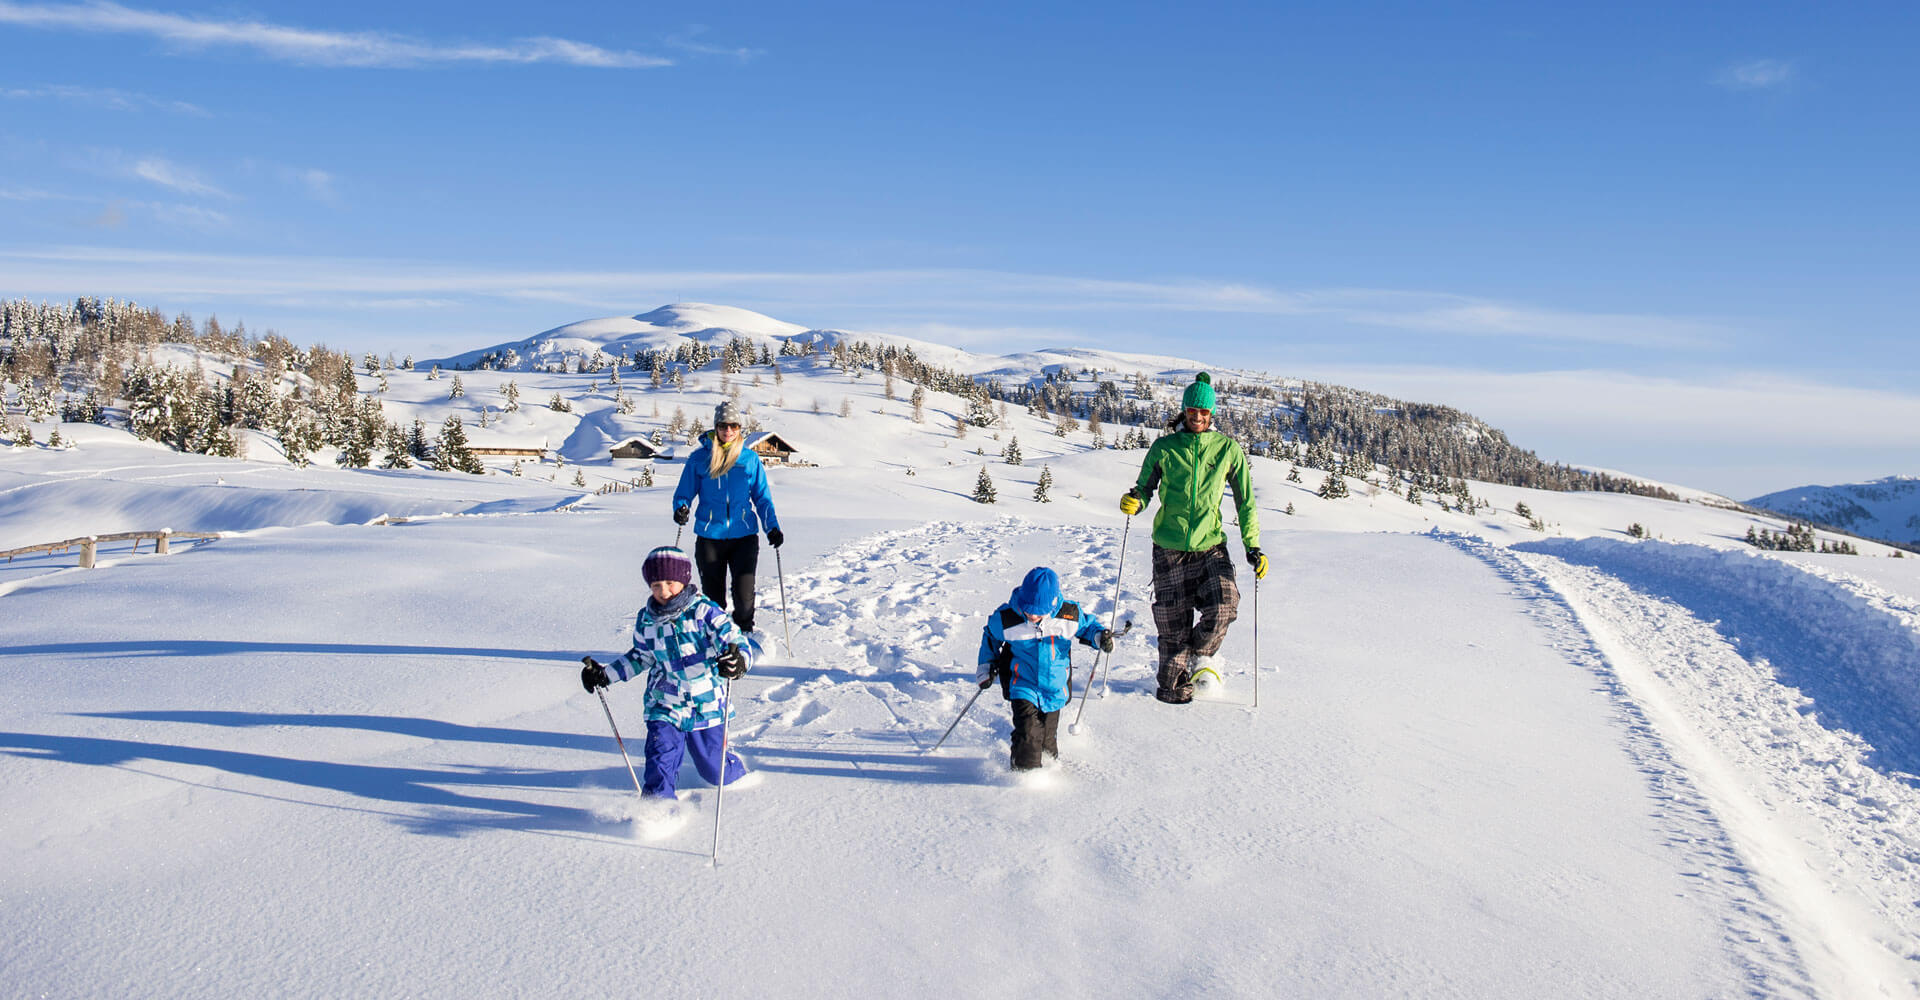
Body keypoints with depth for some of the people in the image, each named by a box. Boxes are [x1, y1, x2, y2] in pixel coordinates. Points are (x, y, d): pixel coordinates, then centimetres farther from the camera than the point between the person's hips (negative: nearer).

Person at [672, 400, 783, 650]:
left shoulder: (750, 458, 5)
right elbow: (684, 492, 8)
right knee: (713, 593, 5)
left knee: (744, 592, -6)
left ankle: (745, 635, 17)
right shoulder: (699, 458, 3)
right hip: (709, 537, 0)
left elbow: (762, 497, 10)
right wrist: (681, 508, -15)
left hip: (744, 536, 0)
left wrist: (772, 527, -3)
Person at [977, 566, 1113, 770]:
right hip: (1023, 687, -2)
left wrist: (1100, 636, -12)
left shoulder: (1070, 615, -14)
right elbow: (990, 636, 7)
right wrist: (986, 666, 4)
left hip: (1054, 688, 2)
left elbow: (1088, 625, 8)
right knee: (1028, 734, -18)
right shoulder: (1006, 619, -15)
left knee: (1048, 741, 12)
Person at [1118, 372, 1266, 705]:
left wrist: (1253, 546, 2)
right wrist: (1134, 501, -19)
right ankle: (1174, 686, 23)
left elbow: (1245, 500, 6)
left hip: (1210, 545, 0)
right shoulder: (1163, 448, 0)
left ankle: (1201, 653, 14)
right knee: (1173, 624, 2)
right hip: (1169, 548, 0)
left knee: (1223, 607, -18)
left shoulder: (1228, 449, 1)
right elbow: (1146, 489, 5)